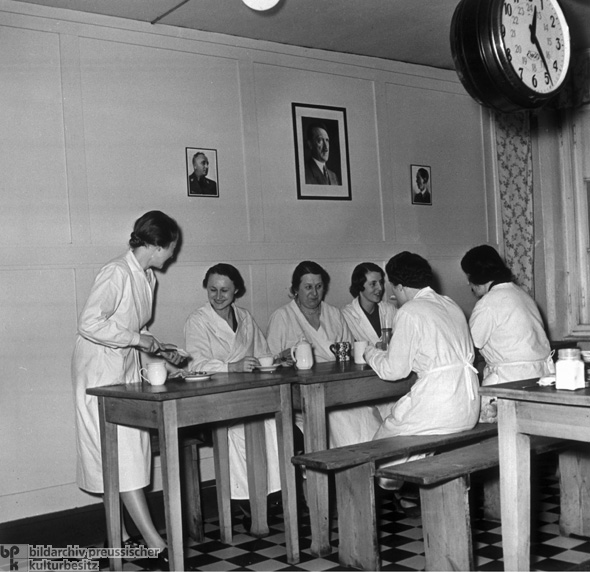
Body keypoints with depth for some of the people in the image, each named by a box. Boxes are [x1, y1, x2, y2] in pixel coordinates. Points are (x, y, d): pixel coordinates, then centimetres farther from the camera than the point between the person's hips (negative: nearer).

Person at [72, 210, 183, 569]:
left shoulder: (148, 277, 10)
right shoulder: (116, 273, -18)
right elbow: (90, 324, -25)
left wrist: (159, 348, 8)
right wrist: (137, 339, -21)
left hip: (129, 371, 9)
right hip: (101, 372, -9)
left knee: (131, 455, 11)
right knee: (122, 457, -6)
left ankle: (119, 534, 22)